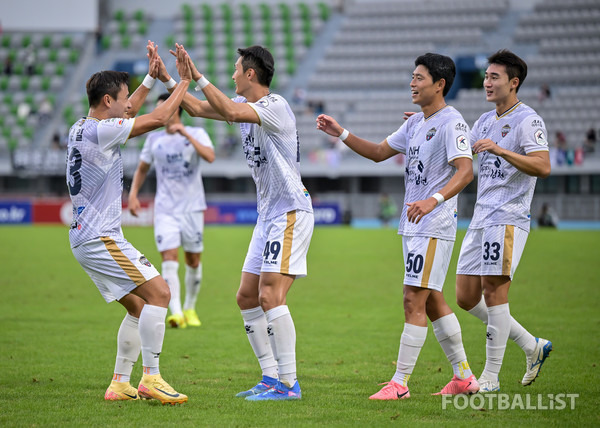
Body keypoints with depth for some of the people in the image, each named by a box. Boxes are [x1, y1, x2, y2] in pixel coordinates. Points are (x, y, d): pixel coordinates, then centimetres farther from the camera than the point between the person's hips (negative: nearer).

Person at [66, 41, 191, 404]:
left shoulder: (80, 128, 13)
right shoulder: (99, 131, -15)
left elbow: (128, 114, 32)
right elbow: (158, 119, -14)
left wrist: (152, 77, 30)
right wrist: (184, 81, -3)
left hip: (87, 236, 10)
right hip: (100, 237, -10)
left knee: (139, 306, 12)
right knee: (158, 292, -14)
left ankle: (120, 384, 10)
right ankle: (151, 377, -16)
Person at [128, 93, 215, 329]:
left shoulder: (196, 134, -3)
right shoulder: (154, 139, 6)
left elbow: (210, 156, -21)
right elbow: (142, 169, 17)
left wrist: (187, 135, -27)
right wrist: (133, 194, 2)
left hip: (192, 207, -1)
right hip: (165, 209, 1)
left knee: (193, 260, 8)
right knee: (169, 259, -14)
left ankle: (190, 308, 27)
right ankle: (176, 312, -22)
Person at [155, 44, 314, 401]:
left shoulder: (276, 106, -16)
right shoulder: (246, 104, 12)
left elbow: (231, 112, -31)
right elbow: (199, 109, 20)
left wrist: (197, 76, -28)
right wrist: (167, 79, 13)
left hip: (291, 213, -10)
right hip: (269, 214, 10)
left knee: (270, 296, -17)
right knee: (247, 298, 9)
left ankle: (288, 383, -16)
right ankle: (271, 377, 13)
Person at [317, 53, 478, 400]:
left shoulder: (451, 123, -14)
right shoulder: (416, 123, 15)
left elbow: (465, 171, -25)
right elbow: (379, 152, 23)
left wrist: (434, 200, -39)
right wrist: (341, 133, 12)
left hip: (434, 227, -10)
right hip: (414, 226, 10)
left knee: (414, 301, -10)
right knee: (432, 302, 12)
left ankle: (400, 383, -8)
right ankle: (464, 377, 20)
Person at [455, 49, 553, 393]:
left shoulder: (527, 121, -9)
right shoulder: (486, 121, 18)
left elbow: (543, 166, -21)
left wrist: (501, 151, -30)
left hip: (508, 219, -9)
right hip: (481, 219, 9)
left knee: (494, 292, -9)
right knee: (466, 297, 7)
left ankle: (491, 377, -2)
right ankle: (532, 346, 19)